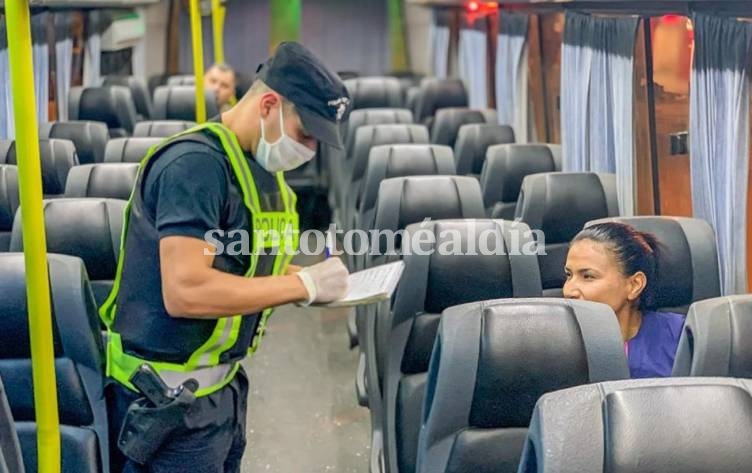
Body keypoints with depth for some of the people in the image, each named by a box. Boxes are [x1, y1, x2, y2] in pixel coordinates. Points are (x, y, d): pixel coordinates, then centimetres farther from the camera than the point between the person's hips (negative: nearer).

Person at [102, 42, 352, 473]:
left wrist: (314, 279, 0)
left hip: (223, 379, 9)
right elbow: (186, 291, -31)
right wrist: (304, 285, -23)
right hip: (171, 393, -9)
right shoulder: (195, 163, -21)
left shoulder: (260, 167, 7)